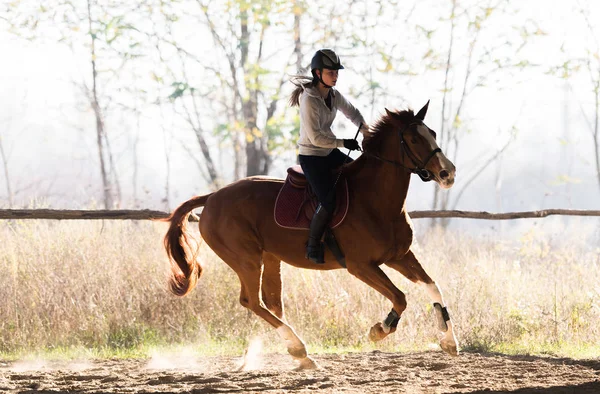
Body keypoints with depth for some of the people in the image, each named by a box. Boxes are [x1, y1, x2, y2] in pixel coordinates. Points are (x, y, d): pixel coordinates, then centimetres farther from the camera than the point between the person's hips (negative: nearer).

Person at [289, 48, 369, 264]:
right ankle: (313, 245, 1)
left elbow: (352, 113, 17)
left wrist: (367, 131, 4)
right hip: (311, 157, -9)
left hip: (329, 152, 9)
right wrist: (343, 143, -22)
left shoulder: (334, 95, 0)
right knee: (329, 201, -16)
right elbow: (316, 137, -27)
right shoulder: (309, 99, -24)